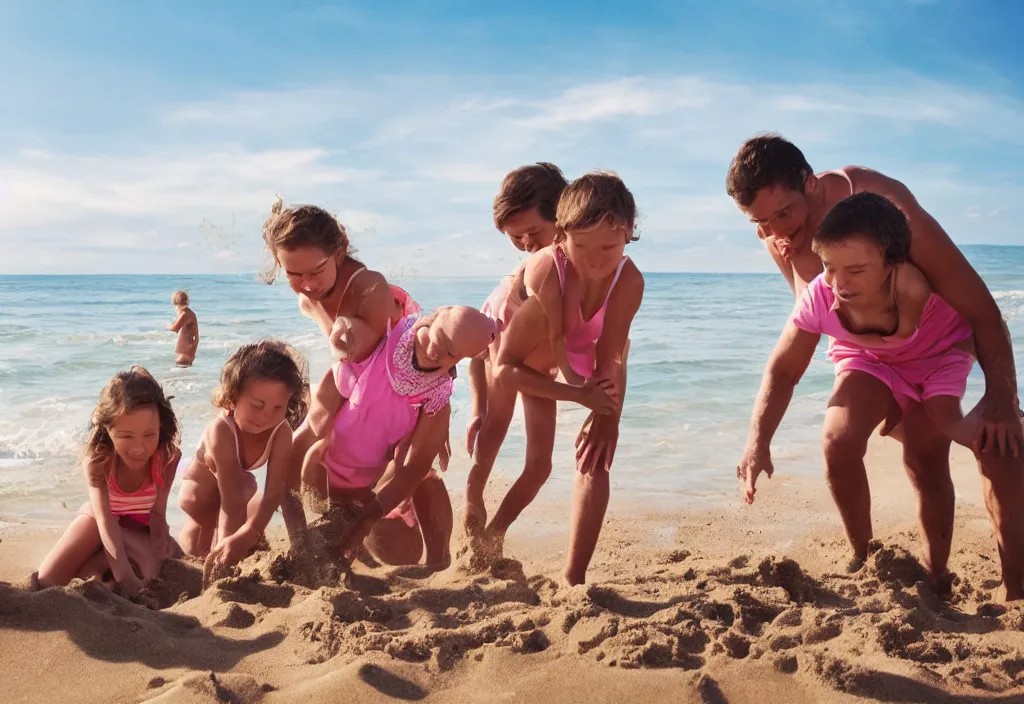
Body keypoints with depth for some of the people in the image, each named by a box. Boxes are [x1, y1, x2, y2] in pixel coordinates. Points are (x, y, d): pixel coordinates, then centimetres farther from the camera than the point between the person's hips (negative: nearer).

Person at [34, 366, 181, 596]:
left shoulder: (168, 456, -30)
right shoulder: (97, 458, -33)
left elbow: (157, 513, -21)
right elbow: (105, 520, -42)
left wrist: (160, 537, -45)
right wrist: (125, 577, -55)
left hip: (139, 528, 1)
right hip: (101, 519, 0)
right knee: (45, 583, -19)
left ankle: (93, 565, -7)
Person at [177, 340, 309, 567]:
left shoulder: (281, 431, -32)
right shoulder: (222, 430, -45)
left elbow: (274, 492, -37)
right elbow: (232, 501, -47)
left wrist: (247, 535, -51)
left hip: (242, 486, 4)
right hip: (201, 488, -4)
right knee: (199, 553, -3)